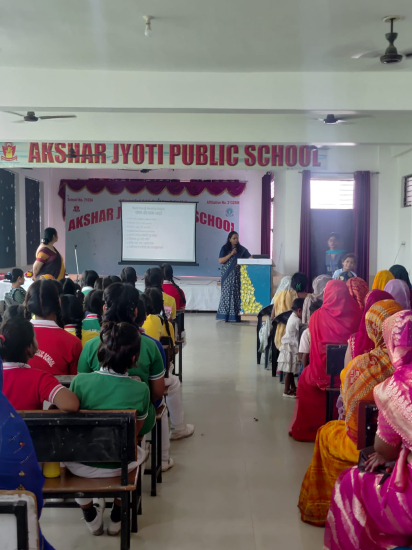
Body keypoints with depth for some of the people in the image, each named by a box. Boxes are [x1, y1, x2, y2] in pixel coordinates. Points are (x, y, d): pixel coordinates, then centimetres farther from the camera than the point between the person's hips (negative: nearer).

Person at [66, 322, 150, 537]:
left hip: (79, 466, 0)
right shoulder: (140, 389, -19)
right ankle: (116, 518, 40)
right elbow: (135, 431, -4)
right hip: (117, 467, 0)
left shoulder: (80, 380, -19)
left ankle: (90, 517, 41)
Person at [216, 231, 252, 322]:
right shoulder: (225, 248, 4)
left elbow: (250, 257, 3)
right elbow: (220, 261, -4)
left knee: (237, 294, -2)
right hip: (227, 275, -1)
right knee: (227, 294, -3)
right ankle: (225, 315, 0)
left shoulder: (241, 249, 7)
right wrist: (231, 254, -11)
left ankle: (235, 315, 2)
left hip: (237, 275, 1)